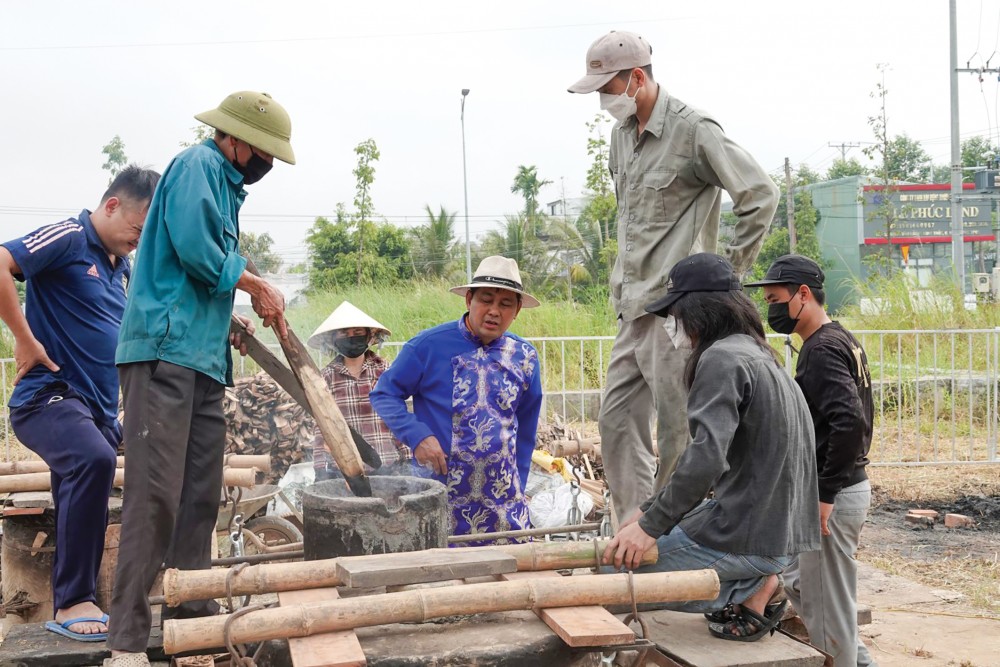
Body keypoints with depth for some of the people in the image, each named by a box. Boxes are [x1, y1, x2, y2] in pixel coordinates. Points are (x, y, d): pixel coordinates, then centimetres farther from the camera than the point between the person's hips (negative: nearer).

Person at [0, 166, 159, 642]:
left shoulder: (122, 265, 17)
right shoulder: (70, 238, -9)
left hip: (99, 407, 9)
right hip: (49, 395, -9)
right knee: (94, 459, -32)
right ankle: (72, 603, -27)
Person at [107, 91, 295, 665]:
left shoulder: (226, 186, 25)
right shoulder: (198, 165, -4)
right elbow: (193, 248, -17)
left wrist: (232, 324, 13)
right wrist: (256, 285, -4)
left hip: (203, 360, 10)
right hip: (166, 352, -10)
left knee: (201, 494, 10)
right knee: (156, 494, -12)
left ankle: (194, 614, 17)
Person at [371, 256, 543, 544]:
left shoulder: (524, 357, 7)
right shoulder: (429, 345, -5)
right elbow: (384, 395, 0)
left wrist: (518, 490, 15)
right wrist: (416, 436, -14)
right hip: (437, 500, -3)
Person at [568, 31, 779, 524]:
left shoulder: (694, 130, -11)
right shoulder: (622, 133, 15)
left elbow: (760, 195, -12)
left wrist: (730, 267, -8)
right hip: (633, 307, 9)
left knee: (677, 429, -2)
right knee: (617, 419, 9)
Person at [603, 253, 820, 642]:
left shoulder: (722, 358, -15)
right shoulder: (757, 354, 17)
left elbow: (706, 460, -27)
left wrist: (651, 526, -19)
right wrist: (651, 510, 17)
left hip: (746, 535, -10)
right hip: (781, 534, 10)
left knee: (620, 562, -3)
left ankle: (748, 591, -2)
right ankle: (754, 583, 10)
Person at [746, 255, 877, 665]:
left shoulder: (822, 350, -18)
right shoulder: (842, 340, 13)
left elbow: (848, 421, -31)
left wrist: (825, 493, -24)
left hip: (834, 497, -11)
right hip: (848, 484, 11)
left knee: (829, 606, 1)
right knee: (798, 583, 22)